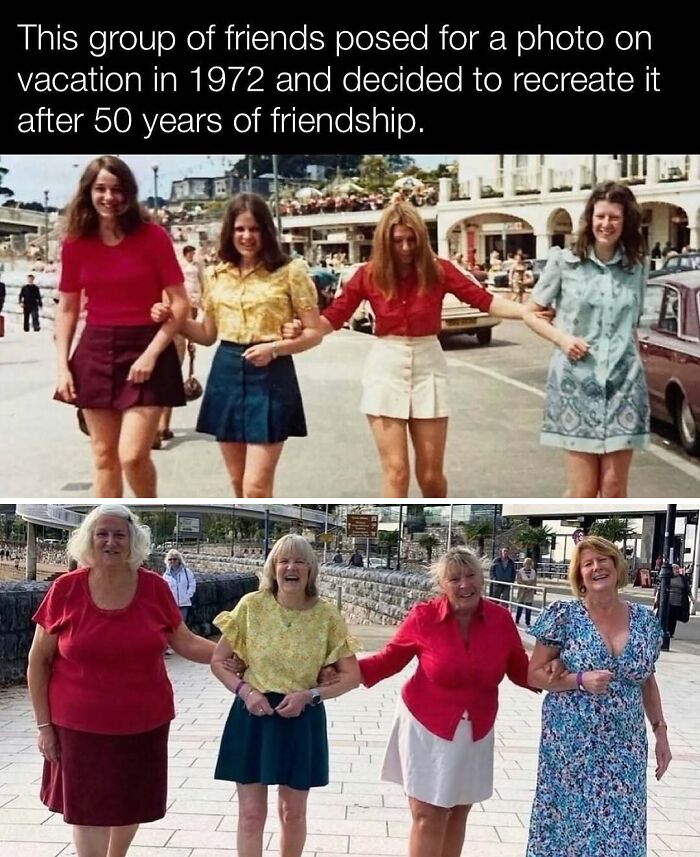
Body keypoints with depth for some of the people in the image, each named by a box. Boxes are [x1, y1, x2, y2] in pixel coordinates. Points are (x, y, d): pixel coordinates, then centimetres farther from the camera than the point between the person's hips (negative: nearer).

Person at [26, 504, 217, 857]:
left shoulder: (154, 587, -5)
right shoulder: (66, 589, -9)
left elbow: (185, 642, 3)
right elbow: (39, 661, -2)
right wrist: (43, 724, -3)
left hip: (143, 721, 2)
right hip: (81, 724, -2)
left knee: (130, 804, 17)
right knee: (88, 808, 4)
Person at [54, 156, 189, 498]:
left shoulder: (152, 236, -7)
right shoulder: (75, 243, 3)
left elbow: (180, 303, -7)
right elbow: (66, 309, 9)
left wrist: (151, 353, -15)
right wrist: (62, 366, 1)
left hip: (144, 350, -3)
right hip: (95, 353, 4)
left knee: (133, 456, -10)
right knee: (104, 457, 8)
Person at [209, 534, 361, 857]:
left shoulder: (326, 616, -8)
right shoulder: (251, 605, -9)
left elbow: (352, 676, -2)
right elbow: (217, 661, 0)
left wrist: (310, 695, -15)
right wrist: (244, 690, -16)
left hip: (302, 720, 1)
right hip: (253, 715, 0)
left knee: (293, 813, 14)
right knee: (251, 813, 4)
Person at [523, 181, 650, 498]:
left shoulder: (637, 267, 8)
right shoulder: (564, 261, 0)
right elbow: (530, 312, 7)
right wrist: (561, 338, -8)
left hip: (623, 382, 2)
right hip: (575, 381, -2)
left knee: (614, 487, 3)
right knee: (583, 489, -2)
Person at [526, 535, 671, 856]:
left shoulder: (645, 620, 3)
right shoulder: (563, 615, -8)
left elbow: (647, 681, 15)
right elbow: (534, 674, -4)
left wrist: (660, 731, 10)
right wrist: (580, 680, -18)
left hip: (624, 747, 3)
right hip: (570, 743, -3)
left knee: (621, 830, 4)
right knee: (568, 822, 4)